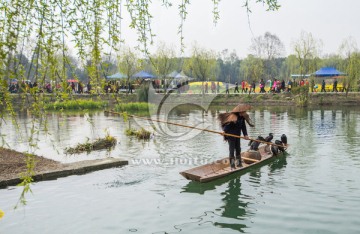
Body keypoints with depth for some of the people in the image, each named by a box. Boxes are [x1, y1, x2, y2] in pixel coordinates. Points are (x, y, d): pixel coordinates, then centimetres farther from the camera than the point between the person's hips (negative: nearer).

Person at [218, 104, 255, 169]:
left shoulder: (242, 117, -1)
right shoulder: (233, 117, -24)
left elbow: (243, 126, 0)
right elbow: (227, 126, -21)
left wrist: (245, 134, -9)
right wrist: (224, 132, -23)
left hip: (237, 135, 8)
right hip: (231, 136, -7)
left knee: (238, 149, 16)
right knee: (232, 149, -3)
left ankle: (239, 163, 29)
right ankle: (232, 165, 5)